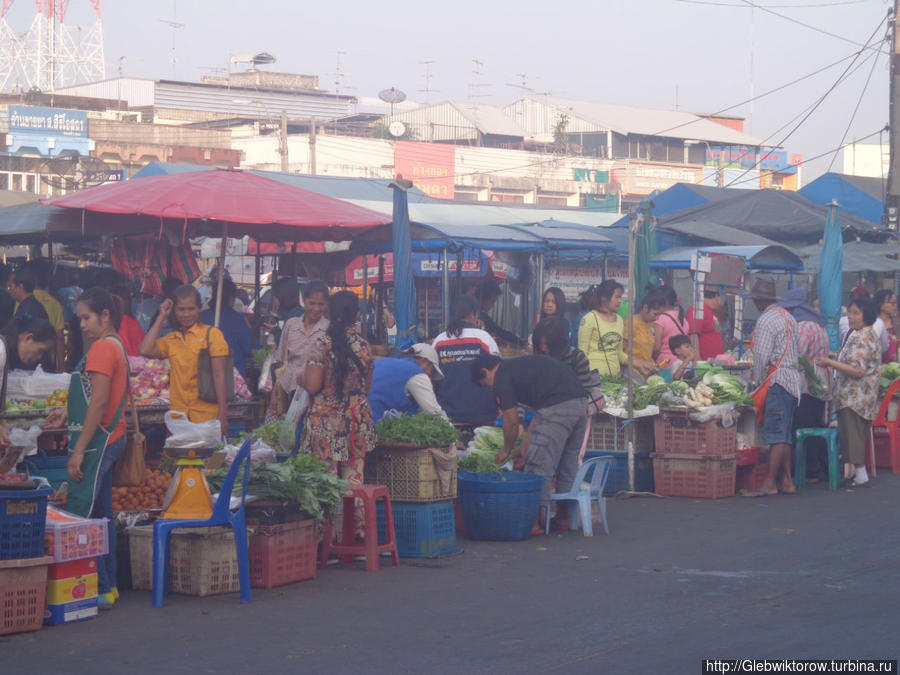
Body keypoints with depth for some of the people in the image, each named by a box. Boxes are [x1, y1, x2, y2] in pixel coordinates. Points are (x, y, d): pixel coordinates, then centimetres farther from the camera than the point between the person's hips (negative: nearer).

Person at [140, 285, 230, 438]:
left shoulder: (211, 334, 1)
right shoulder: (170, 339, 15)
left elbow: (219, 376, -4)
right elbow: (146, 350, -3)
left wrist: (222, 415, -10)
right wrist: (161, 317, 5)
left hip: (207, 416, -4)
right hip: (178, 416, 4)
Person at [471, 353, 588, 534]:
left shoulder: (502, 378, 3)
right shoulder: (520, 366, 29)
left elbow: (512, 422, 5)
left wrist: (506, 451, 21)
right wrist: (526, 446, 30)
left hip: (557, 409, -9)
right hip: (580, 404, 9)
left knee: (540, 466, -1)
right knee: (568, 463, 17)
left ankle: (536, 519, 1)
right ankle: (565, 515, 24)